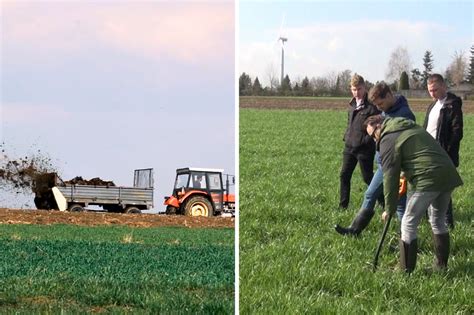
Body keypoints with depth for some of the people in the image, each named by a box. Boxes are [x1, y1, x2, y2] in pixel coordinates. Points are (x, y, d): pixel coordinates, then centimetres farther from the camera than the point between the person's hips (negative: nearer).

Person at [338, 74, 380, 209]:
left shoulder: (371, 106, -13)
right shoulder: (352, 105, 11)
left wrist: (367, 141, -18)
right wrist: (346, 137, 12)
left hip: (364, 148, -7)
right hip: (349, 147, 7)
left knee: (368, 177, 0)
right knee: (344, 175, 7)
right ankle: (343, 205, 13)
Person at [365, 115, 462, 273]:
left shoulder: (388, 140, -2)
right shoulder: (413, 127, 25)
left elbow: (390, 176, -4)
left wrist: (389, 209, 1)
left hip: (427, 180, -9)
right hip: (448, 175, 9)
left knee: (409, 224, 0)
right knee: (438, 221, 23)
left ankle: (406, 271, 1)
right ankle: (442, 265, 31)